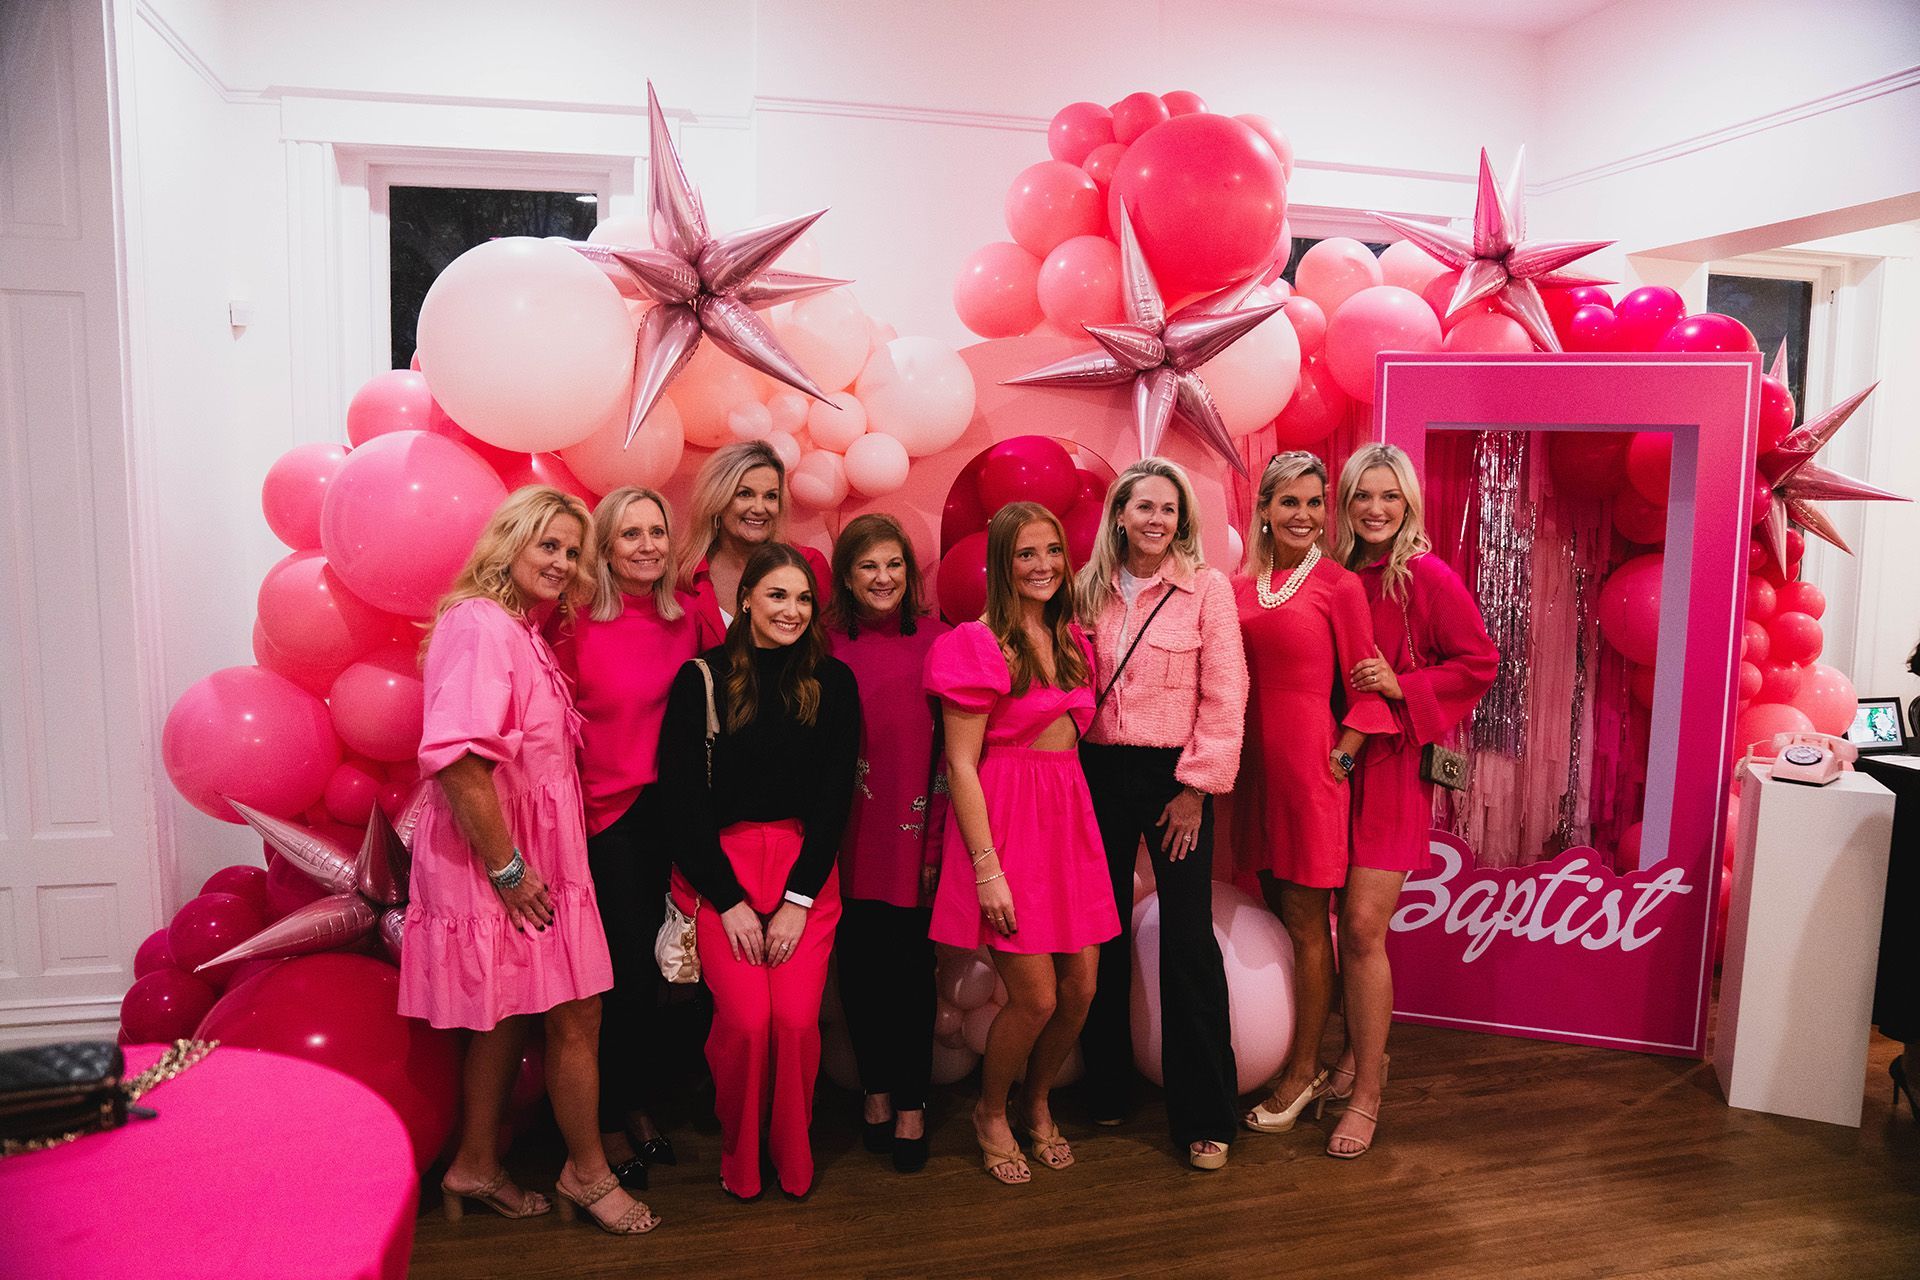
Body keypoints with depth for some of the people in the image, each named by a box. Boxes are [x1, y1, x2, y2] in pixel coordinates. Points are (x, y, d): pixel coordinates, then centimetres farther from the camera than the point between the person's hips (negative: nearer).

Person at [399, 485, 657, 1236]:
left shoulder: (521, 632, 13)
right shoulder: (478, 625, -18)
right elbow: (456, 756, -27)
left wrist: (529, 859, 10)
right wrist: (507, 867, -22)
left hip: (535, 855, 9)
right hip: (502, 860, -9)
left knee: (510, 1016, 17)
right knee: (575, 1012, 1)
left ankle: (476, 1167, 32)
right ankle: (588, 1172, 19)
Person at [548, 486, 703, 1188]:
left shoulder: (687, 614, 3)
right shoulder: (575, 623, -10)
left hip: (673, 810, 5)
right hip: (608, 815, -4)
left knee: (667, 968, 11)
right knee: (628, 975, 2)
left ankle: (642, 1108, 32)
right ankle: (610, 1126, 23)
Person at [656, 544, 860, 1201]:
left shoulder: (833, 682, 3)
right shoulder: (702, 678, -2)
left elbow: (835, 794, 2)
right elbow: (682, 797, -3)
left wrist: (797, 899, -6)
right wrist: (730, 901, -8)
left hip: (806, 867, 1)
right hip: (717, 866, -1)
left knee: (797, 1018, -12)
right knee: (745, 1018, -14)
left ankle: (793, 1156, 15)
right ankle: (738, 1158, 14)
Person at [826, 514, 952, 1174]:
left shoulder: (936, 640, -1)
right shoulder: (827, 647, 1)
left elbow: (951, 748, -2)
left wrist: (938, 839, -6)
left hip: (913, 834, -1)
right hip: (848, 839, 1)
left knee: (911, 966, 5)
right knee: (858, 966, 10)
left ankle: (911, 1104, 21)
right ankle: (876, 1089, 30)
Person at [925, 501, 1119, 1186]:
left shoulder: (1070, 639, 12)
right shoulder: (977, 646, -10)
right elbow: (961, 765, -13)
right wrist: (987, 869, -17)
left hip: (1070, 818, 7)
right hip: (1006, 820, -7)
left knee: (1082, 987, 8)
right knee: (1036, 996, -4)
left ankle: (1038, 1101, 35)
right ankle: (991, 1114, 24)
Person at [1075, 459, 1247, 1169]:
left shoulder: (1207, 587, -5)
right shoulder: (1091, 590, 6)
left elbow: (1224, 699, -7)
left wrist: (1196, 788, -10)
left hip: (1174, 777, -4)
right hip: (1099, 771, 4)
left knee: (1188, 939, -2)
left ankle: (1203, 1115, 11)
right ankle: (1104, 1088, 28)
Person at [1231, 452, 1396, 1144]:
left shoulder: (1339, 585, -8)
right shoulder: (1243, 585, 7)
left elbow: (1366, 688, -6)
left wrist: (1338, 760, -11)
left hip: (1310, 761, -6)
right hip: (1257, 760, 6)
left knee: (1306, 922, 4)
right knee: (1274, 910, 15)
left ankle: (1304, 1073, 18)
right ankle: (1288, 1053, 31)